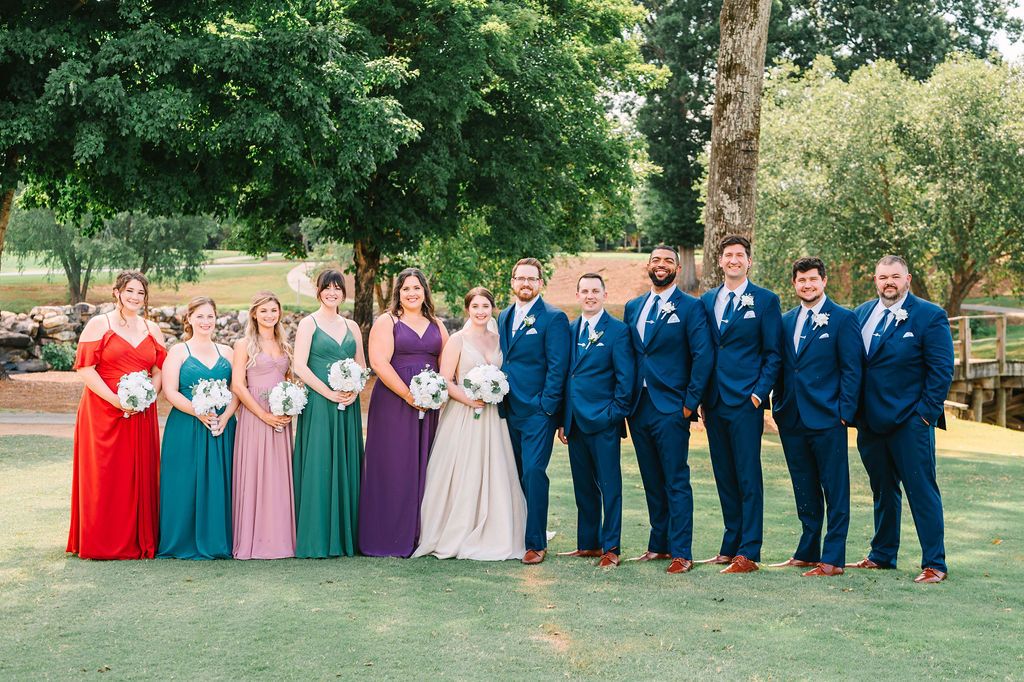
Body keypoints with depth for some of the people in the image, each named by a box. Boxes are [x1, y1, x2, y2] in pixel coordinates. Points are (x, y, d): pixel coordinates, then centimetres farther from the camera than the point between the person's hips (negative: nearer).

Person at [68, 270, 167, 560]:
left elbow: (159, 371, 11)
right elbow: (85, 368, -7)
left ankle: (138, 542, 13)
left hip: (141, 415, 4)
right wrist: (116, 400, -16)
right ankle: (101, 544, 6)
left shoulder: (152, 329, 13)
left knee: (140, 476, 4)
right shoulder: (99, 324, 0)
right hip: (103, 413, -4)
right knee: (104, 477, -2)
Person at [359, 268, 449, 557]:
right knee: (394, 468, -3)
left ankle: (419, 536, 12)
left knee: (423, 468, 5)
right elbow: (379, 363, -12)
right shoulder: (386, 322, -1)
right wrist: (410, 396, -15)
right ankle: (389, 539, 3)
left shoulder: (436, 325, 15)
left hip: (430, 406, 5)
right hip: (394, 404, -5)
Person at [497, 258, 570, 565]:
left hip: (538, 412, -6)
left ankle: (536, 543, -5)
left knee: (533, 473, -11)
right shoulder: (504, 317, 16)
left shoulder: (554, 318, -5)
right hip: (510, 411, 6)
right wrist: (500, 400, 11)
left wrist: (546, 406, -14)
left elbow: (558, 367, -10)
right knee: (515, 476, 8)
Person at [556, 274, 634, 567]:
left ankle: (611, 548, 3)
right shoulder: (570, 330, 13)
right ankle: (588, 543, 20)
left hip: (604, 422, -6)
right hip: (575, 422, 6)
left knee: (610, 486, -1)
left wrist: (615, 414, -10)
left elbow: (626, 378, -6)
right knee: (583, 486, 12)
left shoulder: (618, 331, -4)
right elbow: (565, 375, 14)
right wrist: (562, 419, 10)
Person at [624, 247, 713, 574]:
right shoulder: (633, 307, 14)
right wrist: (626, 400, 8)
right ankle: (659, 544, 21)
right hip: (639, 408, 6)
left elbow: (703, 356, -9)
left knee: (676, 483, -4)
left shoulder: (690, 307, -3)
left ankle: (681, 553, -2)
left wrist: (690, 402, -11)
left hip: (671, 409, -5)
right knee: (652, 482, 12)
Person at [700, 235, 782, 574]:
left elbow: (773, 354, -2)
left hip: (746, 403, -5)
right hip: (714, 403, 5)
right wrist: (701, 397, 8)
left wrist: (759, 394, -11)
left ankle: (748, 553, -1)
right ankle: (730, 546, 18)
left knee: (748, 478, -4)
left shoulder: (765, 300, 0)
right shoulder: (708, 300, 13)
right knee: (724, 478, 10)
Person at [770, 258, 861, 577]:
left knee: (835, 492, 0)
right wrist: (779, 407, 8)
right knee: (805, 492, 13)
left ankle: (832, 559, 3)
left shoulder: (843, 319, -3)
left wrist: (844, 414, -11)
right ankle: (807, 553, 21)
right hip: (792, 420, 6)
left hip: (827, 419, -6)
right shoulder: (786, 321, 13)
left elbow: (851, 370, -6)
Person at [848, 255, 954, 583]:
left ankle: (934, 564, 2)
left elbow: (942, 370, -7)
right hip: (870, 421, 6)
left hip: (910, 421, -5)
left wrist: (927, 412, -12)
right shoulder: (861, 313, 10)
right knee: (882, 491, 17)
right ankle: (882, 555, 28)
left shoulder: (930, 316, -6)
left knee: (922, 491, -3)